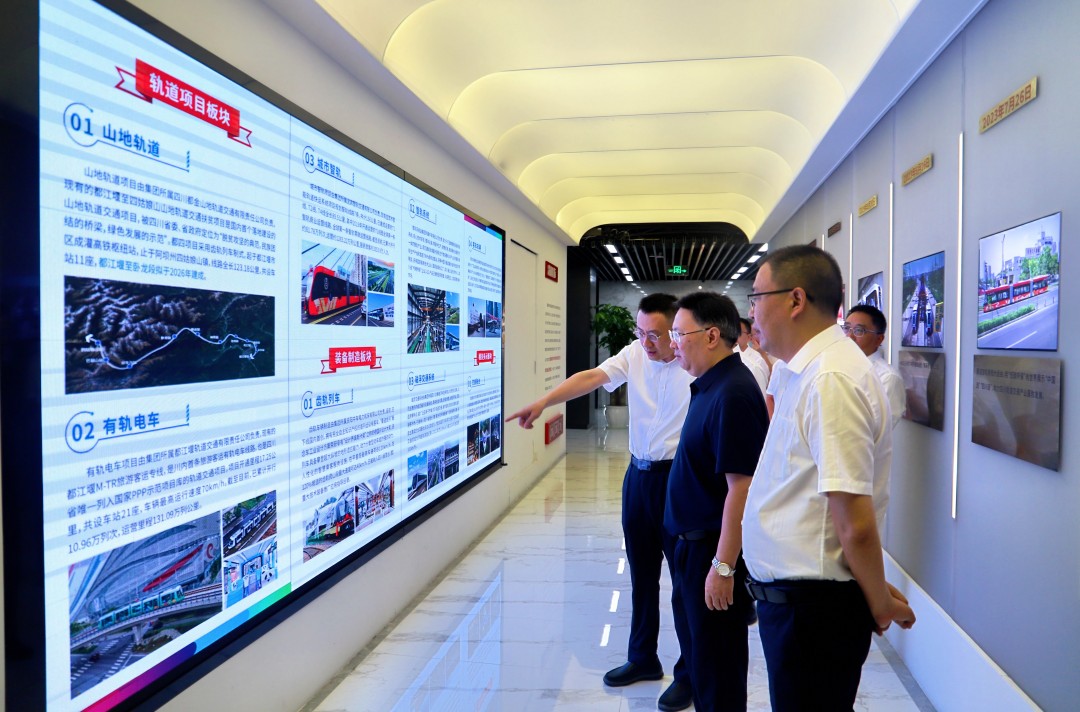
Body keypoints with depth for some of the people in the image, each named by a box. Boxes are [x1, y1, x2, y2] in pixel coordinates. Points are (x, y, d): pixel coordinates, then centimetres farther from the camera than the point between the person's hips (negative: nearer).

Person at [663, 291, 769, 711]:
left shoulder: (732, 394, -24)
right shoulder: (711, 385, 7)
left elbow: (741, 487, -26)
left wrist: (723, 566, -24)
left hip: (716, 550, -10)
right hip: (697, 543, 10)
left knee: (717, 665, 7)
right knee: (700, 655, 23)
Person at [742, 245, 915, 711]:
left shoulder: (829, 379, -24)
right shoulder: (802, 372, 8)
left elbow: (855, 524, -24)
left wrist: (881, 604, -9)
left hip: (812, 603, -9)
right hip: (789, 595, 9)